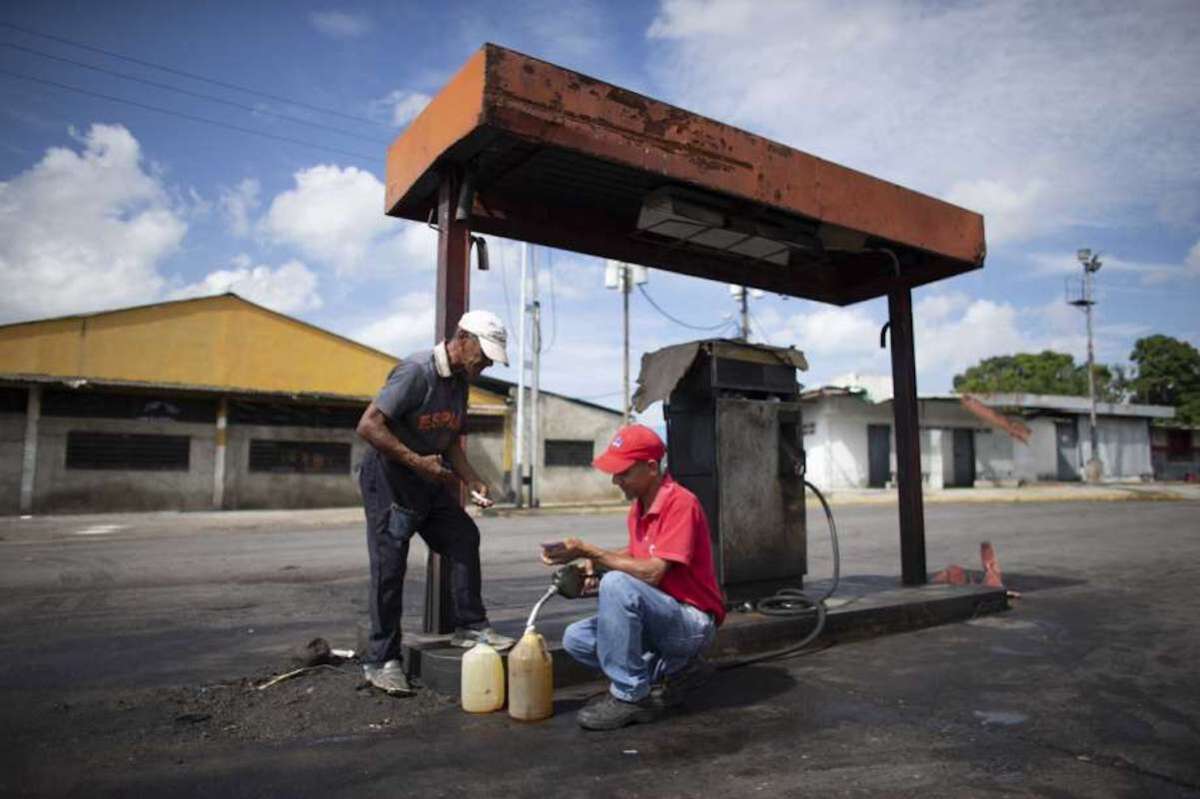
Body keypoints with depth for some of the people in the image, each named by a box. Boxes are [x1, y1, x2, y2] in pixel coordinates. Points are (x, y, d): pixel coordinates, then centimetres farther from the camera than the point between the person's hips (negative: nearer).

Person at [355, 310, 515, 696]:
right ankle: (381, 660, 10)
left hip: (429, 481, 9)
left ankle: (470, 627, 16)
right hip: (388, 480, -8)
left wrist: (473, 481, 1)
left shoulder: (459, 381, 7)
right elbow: (368, 426, -26)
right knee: (389, 568, -3)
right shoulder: (416, 371, -21)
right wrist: (418, 462, -27)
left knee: (464, 539, 4)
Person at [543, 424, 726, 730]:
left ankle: (632, 696, -17)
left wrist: (588, 551, -24)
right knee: (576, 639, -1)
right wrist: (596, 563, -4)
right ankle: (673, 668, 4)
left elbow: (652, 573, -27)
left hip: (694, 622, -9)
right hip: (659, 619, 9)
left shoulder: (680, 503, -21)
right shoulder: (638, 508, 5)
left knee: (616, 584, -30)